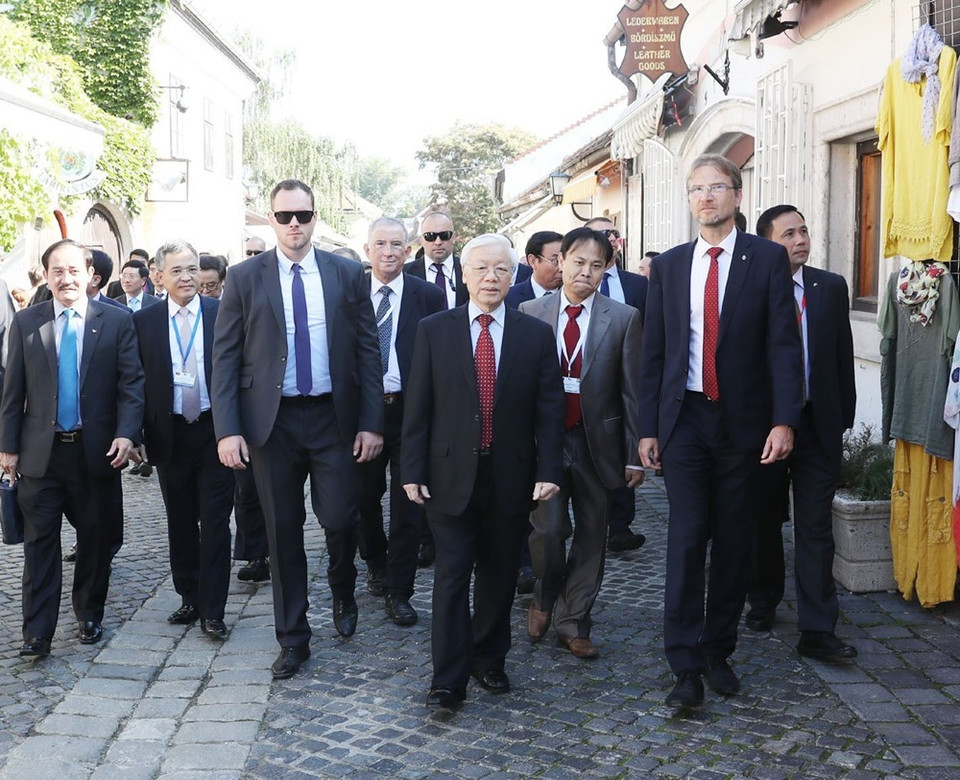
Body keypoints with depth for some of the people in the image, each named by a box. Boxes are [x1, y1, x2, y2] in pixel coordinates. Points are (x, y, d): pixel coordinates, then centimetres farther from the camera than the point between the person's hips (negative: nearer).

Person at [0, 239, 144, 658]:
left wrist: (126, 434, -15)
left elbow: (131, 384, -3)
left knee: (95, 538, 10)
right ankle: (36, 634, 6)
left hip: (96, 450, 0)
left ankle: (90, 616, 28)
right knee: (40, 542, 2)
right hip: (41, 451, 0)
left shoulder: (116, 321, 0)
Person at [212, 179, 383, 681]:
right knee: (283, 531, 6)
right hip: (272, 420, 0)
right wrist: (227, 429, -8)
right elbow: (225, 357, 0)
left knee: (340, 519, -2)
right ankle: (292, 638, 20)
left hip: (333, 417, 0)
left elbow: (367, 351, 4)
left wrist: (371, 423, -3)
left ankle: (342, 593, 33)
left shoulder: (347, 275, 4)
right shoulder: (245, 278, 2)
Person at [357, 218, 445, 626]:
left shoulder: (429, 296, -1)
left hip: (411, 410, -1)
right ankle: (377, 566, 40)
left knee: (408, 504, 1)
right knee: (364, 497, 16)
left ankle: (398, 591, 12)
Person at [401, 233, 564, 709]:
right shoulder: (434, 331, 1)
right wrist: (413, 471, -4)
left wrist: (547, 471, -5)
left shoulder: (537, 335, 3)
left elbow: (549, 410, 2)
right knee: (451, 576, -2)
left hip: (510, 478, 2)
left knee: (499, 575, 12)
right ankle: (448, 679, 5)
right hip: (451, 475, -1)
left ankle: (489, 660, 29)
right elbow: (417, 407, 1)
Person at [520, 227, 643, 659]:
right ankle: (544, 599, 24)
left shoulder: (624, 318, 0)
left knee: (591, 535, 8)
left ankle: (573, 623, 23)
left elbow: (631, 391, -1)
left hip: (597, 441, 1)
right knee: (548, 529, -6)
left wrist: (635, 455, -3)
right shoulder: (530, 313, 3)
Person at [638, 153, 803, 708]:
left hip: (743, 422, -1)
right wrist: (648, 428, 6)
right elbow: (654, 351, 9)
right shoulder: (669, 266, 7)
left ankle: (719, 651, 22)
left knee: (734, 541, 8)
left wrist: (784, 420, -14)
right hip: (685, 419, 1)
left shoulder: (768, 259, -1)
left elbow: (783, 343, -5)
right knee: (686, 538, -4)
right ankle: (687, 666, 1)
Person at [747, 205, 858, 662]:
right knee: (764, 521, 14)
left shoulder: (831, 287, 4)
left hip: (818, 424, 1)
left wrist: (844, 418, 4)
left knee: (816, 527, 0)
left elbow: (843, 356, 6)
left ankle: (817, 631, 2)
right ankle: (763, 603, 33)